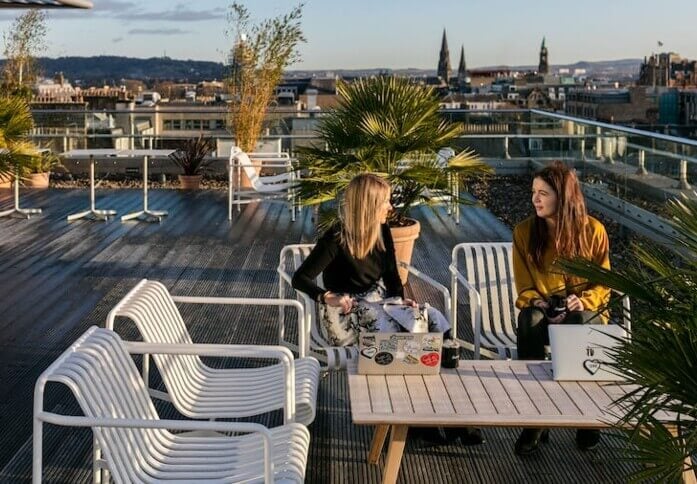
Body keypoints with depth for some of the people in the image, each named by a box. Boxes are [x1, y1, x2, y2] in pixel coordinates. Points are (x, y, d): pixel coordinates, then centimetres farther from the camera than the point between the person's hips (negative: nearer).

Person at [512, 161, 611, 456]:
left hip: (584, 309, -1)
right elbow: (523, 286, 5)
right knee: (529, 321, -36)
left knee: (581, 324, -38)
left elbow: (603, 282, 3)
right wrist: (537, 303, -16)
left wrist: (584, 301, -17)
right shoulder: (524, 232, 2)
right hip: (542, 309, 1)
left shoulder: (593, 230, -2)